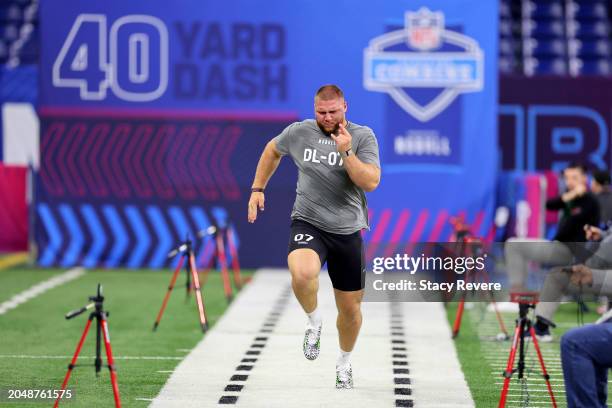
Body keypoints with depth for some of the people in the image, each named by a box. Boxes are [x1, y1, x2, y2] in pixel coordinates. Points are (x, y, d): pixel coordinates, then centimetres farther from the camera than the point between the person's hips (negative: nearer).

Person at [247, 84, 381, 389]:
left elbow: (371, 182, -15)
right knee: (303, 274, -35)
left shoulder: (363, 136, -4)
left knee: (350, 309, 10)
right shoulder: (299, 132, 1)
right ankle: (313, 322, -4)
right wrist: (257, 188, 18)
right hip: (308, 224, -1)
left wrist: (346, 152, -25)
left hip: (347, 231, 1)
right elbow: (272, 150, 23)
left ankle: (344, 361, 39)